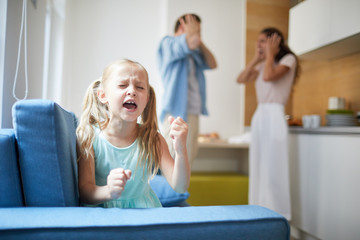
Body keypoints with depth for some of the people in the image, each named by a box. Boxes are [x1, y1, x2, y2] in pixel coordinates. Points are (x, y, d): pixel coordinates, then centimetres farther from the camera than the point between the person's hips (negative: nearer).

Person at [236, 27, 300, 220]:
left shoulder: (288, 59, 0)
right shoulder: (262, 65, 20)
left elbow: (268, 76, -18)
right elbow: (241, 79, 11)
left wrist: (270, 54, -3)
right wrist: (256, 59, 11)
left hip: (274, 116, -7)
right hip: (259, 116, 7)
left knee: (273, 169, -8)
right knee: (258, 169, 8)